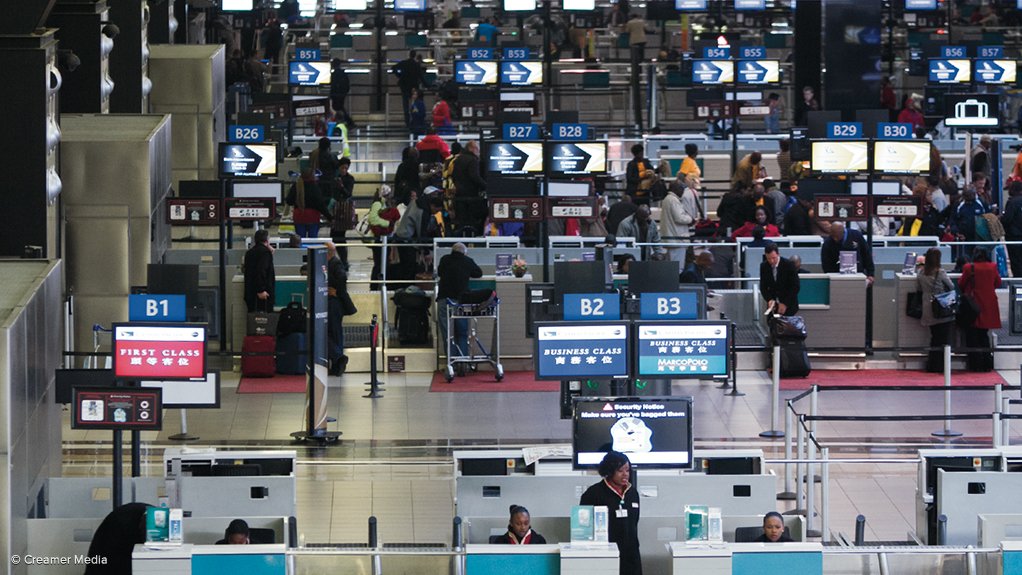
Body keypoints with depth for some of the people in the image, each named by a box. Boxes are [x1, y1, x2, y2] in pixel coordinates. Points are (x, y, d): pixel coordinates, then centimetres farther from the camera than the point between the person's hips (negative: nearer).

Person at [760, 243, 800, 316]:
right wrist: (769, 299, -16)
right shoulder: (763, 266, -2)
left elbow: (795, 287, -12)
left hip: (788, 305, -3)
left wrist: (785, 304, -18)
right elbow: (763, 287, 3)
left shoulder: (789, 265, -13)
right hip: (773, 304, 3)